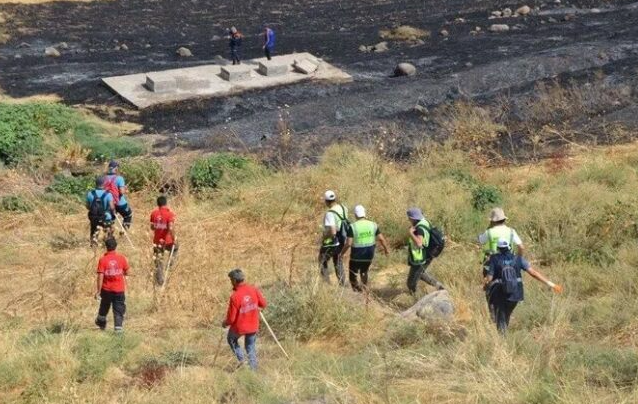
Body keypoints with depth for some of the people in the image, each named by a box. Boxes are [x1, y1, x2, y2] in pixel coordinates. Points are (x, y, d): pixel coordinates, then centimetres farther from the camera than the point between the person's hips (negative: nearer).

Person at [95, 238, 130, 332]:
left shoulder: (103, 260, -12)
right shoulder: (122, 258, -7)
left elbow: (100, 276, -15)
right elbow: (127, 273, 2)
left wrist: (98, 291, -10)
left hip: (106, 289, 0)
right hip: (119, 289, 0)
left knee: (104, 306, 23)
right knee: (119, 310, 4)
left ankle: (101, 323, 44)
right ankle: (118, 328, -6)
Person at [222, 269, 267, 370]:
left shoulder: (235, 297, -25)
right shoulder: (254, 290, -13)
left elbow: (231, 318, -19)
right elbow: (263, 304, 1)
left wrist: (225, 323, 2)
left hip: (239, 327, -4)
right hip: (253, 326, 4)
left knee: (232, 339, 27)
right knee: (251, 347, 21)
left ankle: (241, 359, 16)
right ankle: (253, 369, 18)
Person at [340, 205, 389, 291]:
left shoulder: (353, 227, -15)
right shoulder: (373, 225, -4)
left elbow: (348, 243, -18)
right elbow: (381, 239, -1)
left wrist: (342, 253, -4)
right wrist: (386, 249, 17)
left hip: (357, 256, -4)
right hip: (369, 255, 4)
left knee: (353, 275, 11)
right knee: (364, 272, 26)